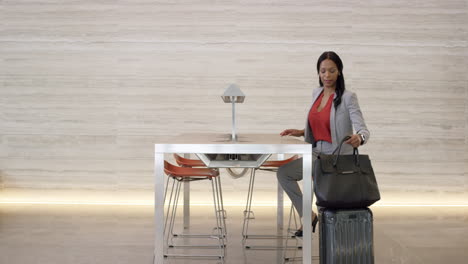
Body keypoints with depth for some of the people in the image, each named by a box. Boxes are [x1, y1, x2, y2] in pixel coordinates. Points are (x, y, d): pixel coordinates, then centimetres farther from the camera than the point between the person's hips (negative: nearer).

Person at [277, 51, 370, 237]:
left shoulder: (348, 97, -13)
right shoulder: (316, 94, 8)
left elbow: (363, 130, -21)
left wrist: (359, 138, -44)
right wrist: (301, 132, 5)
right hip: (316, 154, 7)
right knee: (284, 172, -8)